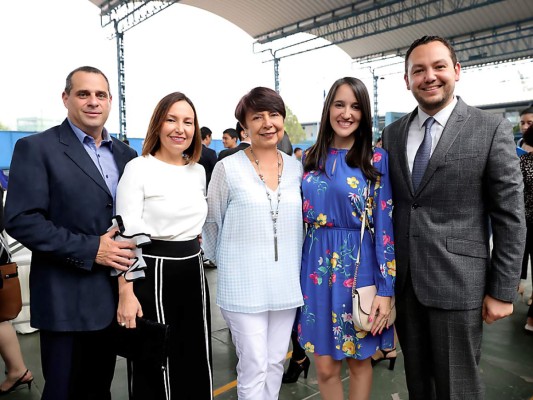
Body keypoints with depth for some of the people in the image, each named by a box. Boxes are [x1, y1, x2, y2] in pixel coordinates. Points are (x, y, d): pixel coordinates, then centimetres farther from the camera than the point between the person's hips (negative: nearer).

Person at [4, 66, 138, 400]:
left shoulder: (126, 154, 9)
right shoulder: (36, 148, -8)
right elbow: (22, 220, -16)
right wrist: (90, 250, -20)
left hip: (115, 293, 5)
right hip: (67, 299, -5)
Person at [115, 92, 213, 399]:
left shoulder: (198, 171, 9)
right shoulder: (138, 168, -9)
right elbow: (127, 236, -13)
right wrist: (126, 293, -17)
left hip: (193, 271, 6)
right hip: (153, 273, -5)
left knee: (197, 362, 15)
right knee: (155, 366, 9)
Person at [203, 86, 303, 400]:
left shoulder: (296, 167, 4)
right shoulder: (228, 168, -8)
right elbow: (212, 222, 2)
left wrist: (295, 266, 14)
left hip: (287, 284, 4)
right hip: (244, 285, -4)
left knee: (276, 363, 16)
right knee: (254, 366, 4)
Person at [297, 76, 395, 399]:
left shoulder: (377, 160, -4)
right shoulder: (310, 159, 5)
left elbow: (385, 226, -7)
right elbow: (300, 218, 9)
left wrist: (386, 290, -11)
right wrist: (296, 273, 8)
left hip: (360, 266, -2)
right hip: (318, 267, 3)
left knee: (359, 359, 15)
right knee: (326, 366, 11)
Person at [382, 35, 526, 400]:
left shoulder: (491, 129, -6)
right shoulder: (393, 133, 6)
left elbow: (510, 216, -6)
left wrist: (503, 290, -7)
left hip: (457, 282, -4)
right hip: (404, 280, 4)